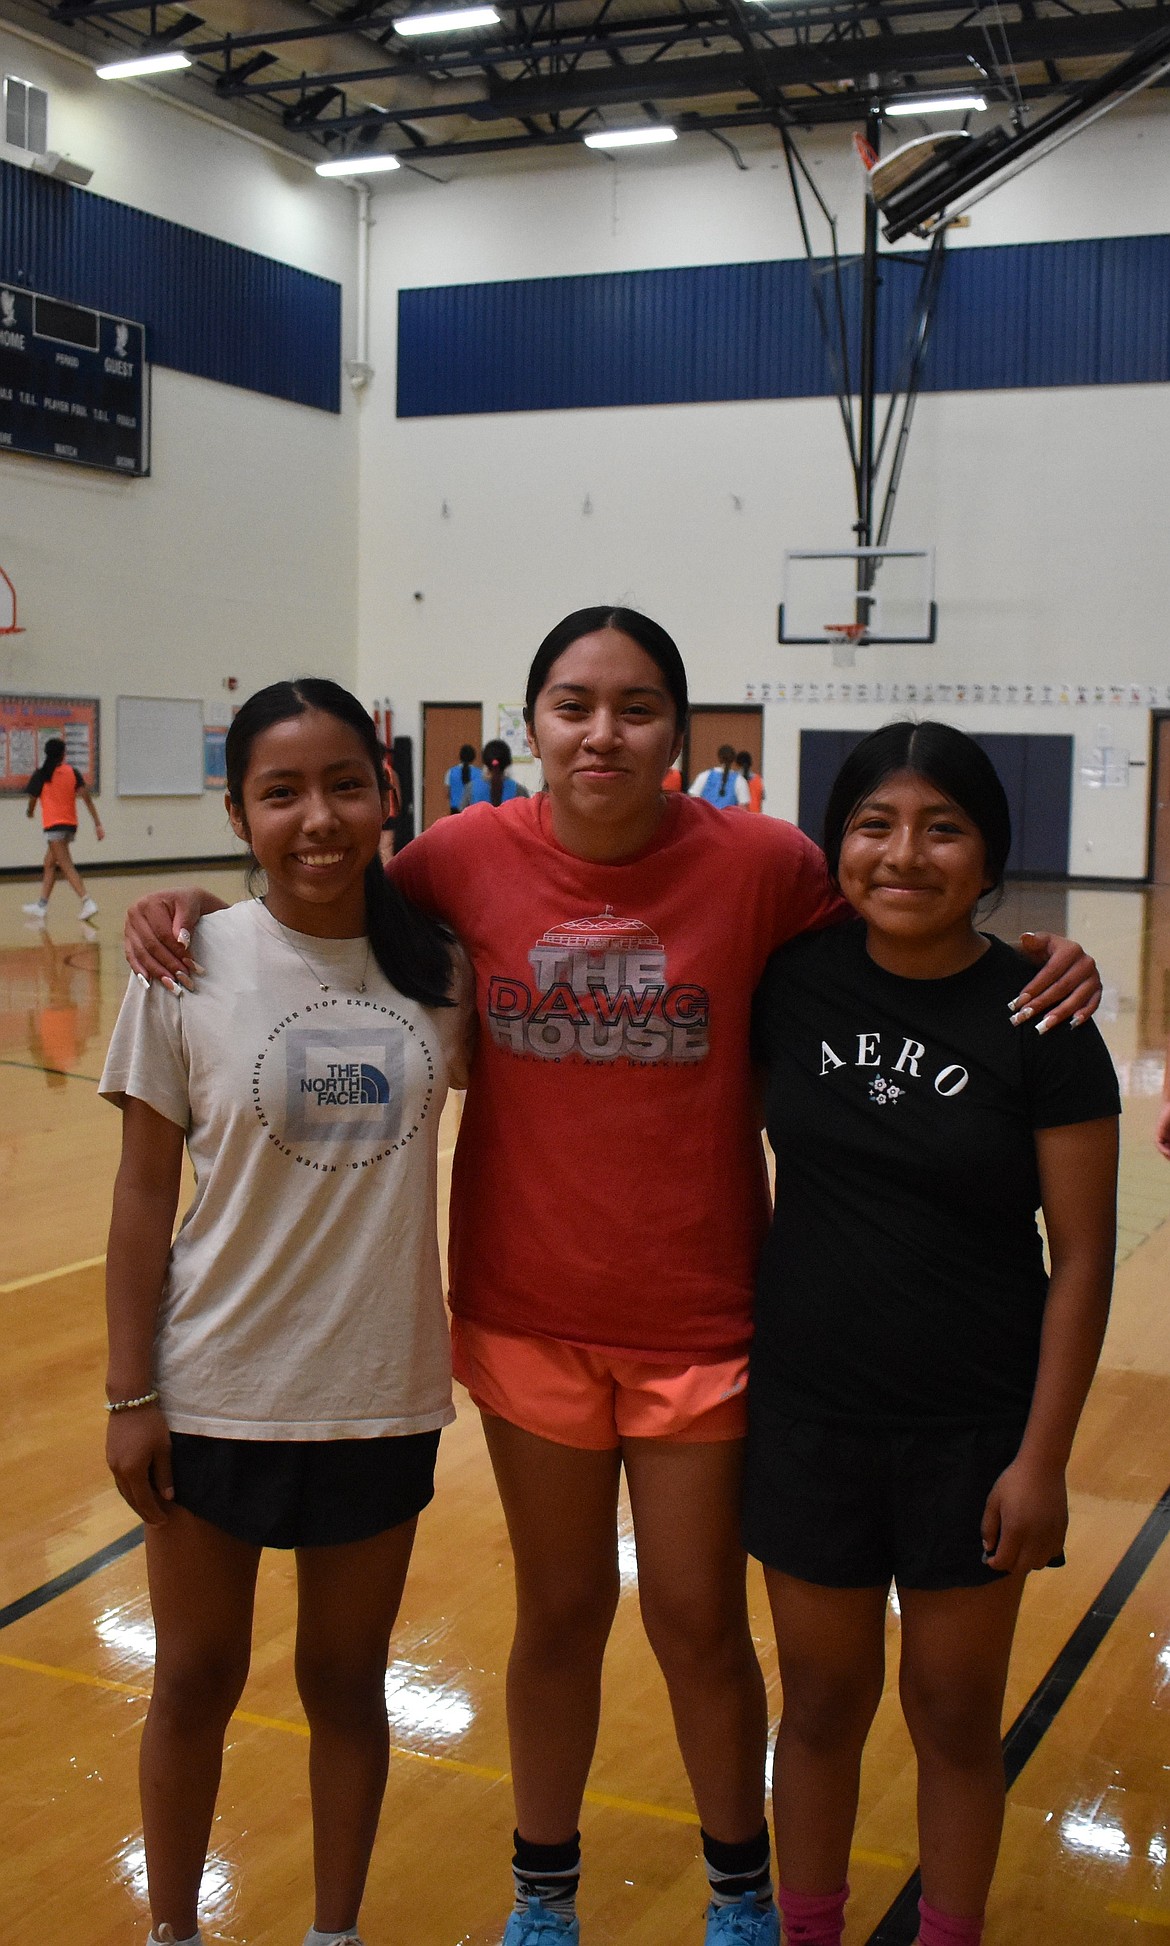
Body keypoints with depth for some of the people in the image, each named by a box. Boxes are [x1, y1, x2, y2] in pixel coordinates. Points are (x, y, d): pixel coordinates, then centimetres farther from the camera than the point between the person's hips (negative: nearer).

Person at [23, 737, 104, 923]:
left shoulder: (40, 775, -6)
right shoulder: (72, 772, 4)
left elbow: (32, 800, 0)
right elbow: (86, 797, -3)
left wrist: (29, 812, 24)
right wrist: (98, 824, -4)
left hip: (54, 825, -6)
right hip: (71, 825, 6)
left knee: (66, 866, -10)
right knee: (49, 864, 19)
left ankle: (87, 902, -24)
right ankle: (41, 905, 26)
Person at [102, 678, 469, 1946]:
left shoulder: (436, 965, -5)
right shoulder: (192, 968, -11)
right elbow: (144, 1195, -6)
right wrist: (130, 1396, -6)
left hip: (380, 1394, 2)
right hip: (215, 1395, -1)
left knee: (346, 1683, 18)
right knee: (196, 1681, 15)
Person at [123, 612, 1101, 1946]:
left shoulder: (764, 866, -12)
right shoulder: (466, 859, -8)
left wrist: (1036, 964, -15)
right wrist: (192, 908, -7)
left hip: (698, 1320, -1)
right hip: (528, 1313, 1)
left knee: (699, 1623, 13)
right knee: (559, 1611, 17)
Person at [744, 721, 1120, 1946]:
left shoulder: (1041, 1026, -11)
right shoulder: (793, 981, -5)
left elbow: (1082, 1260, -9)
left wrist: (1042, 1458, -10)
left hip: (974, 1431, -2)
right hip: (808, 1416, 2)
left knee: (956, 1713, 14)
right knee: (822, 1702, 17)